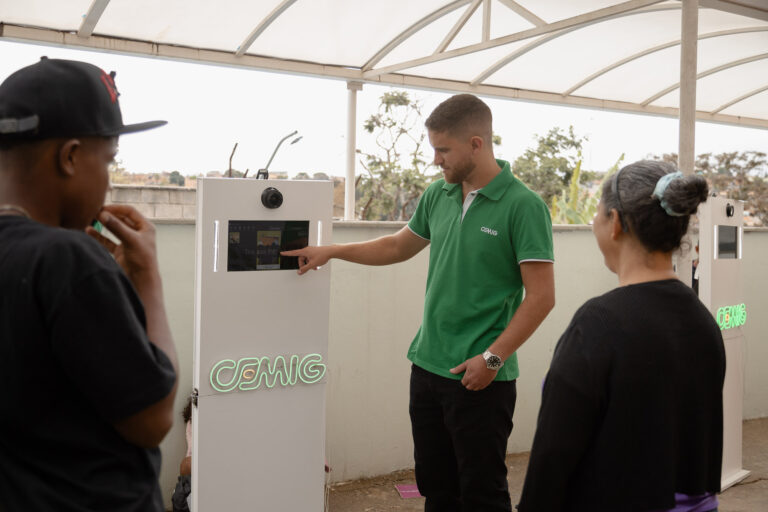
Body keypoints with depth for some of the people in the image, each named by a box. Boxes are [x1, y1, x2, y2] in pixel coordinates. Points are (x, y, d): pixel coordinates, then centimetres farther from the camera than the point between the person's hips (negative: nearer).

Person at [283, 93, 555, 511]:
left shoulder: (523, 206, -13)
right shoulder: (437, 195, 7)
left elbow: (540, 297, -14)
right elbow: (398, 246, 22)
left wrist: (492, 358, -18)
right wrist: (330, 252, 18)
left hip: (480, 377, -6)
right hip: (427, 365, 6)